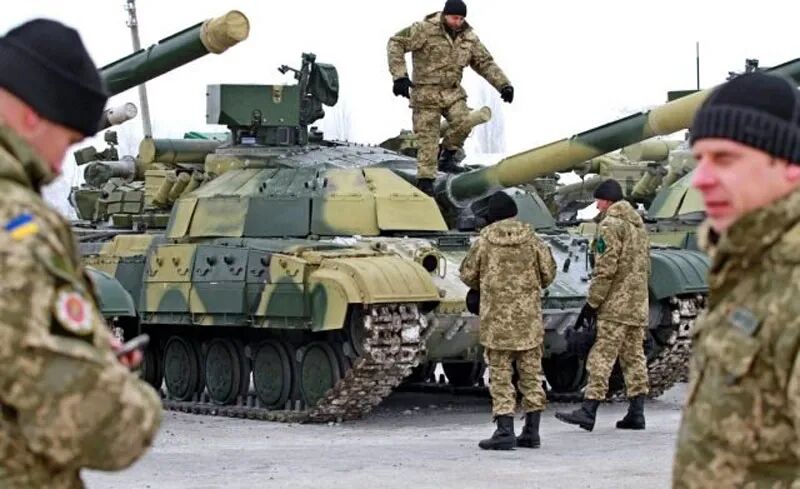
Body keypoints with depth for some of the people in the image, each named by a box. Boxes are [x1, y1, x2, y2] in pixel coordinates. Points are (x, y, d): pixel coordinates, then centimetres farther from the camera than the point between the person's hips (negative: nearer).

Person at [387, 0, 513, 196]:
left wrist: (504, 85, -2)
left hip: (453, 92, 4)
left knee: (462, 123, -21)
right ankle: (425, 182, 4)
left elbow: (485, 63, 10)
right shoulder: (426, 29, -13)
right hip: (426, 93, -4)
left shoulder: (469, 38, 3)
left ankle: (446, 157, 4)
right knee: (427, 138, -5)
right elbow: (396, 43, -15)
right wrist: (400, 76, -24)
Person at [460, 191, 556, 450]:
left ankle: (505, 431, -7)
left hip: (496, 317, -2)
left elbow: (467, 275, 3)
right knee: (531, 373, 11)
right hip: (528, 317, 2)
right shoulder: (531, 239, 0)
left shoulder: (484, 241, -4)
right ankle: (532, 431, 13)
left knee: (500, 374, 1)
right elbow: (548, 272, 4)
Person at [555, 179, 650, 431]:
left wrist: (593, 301, -13)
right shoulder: (638, 223, 18)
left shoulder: (610, 224, -11)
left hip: (615, 305, -9)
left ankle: (588, 411, -12)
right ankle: (636, 413, 9)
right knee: (634, 356, 10)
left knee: (601, 356, -9)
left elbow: (605, 268, -17)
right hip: (637, 305, 9)